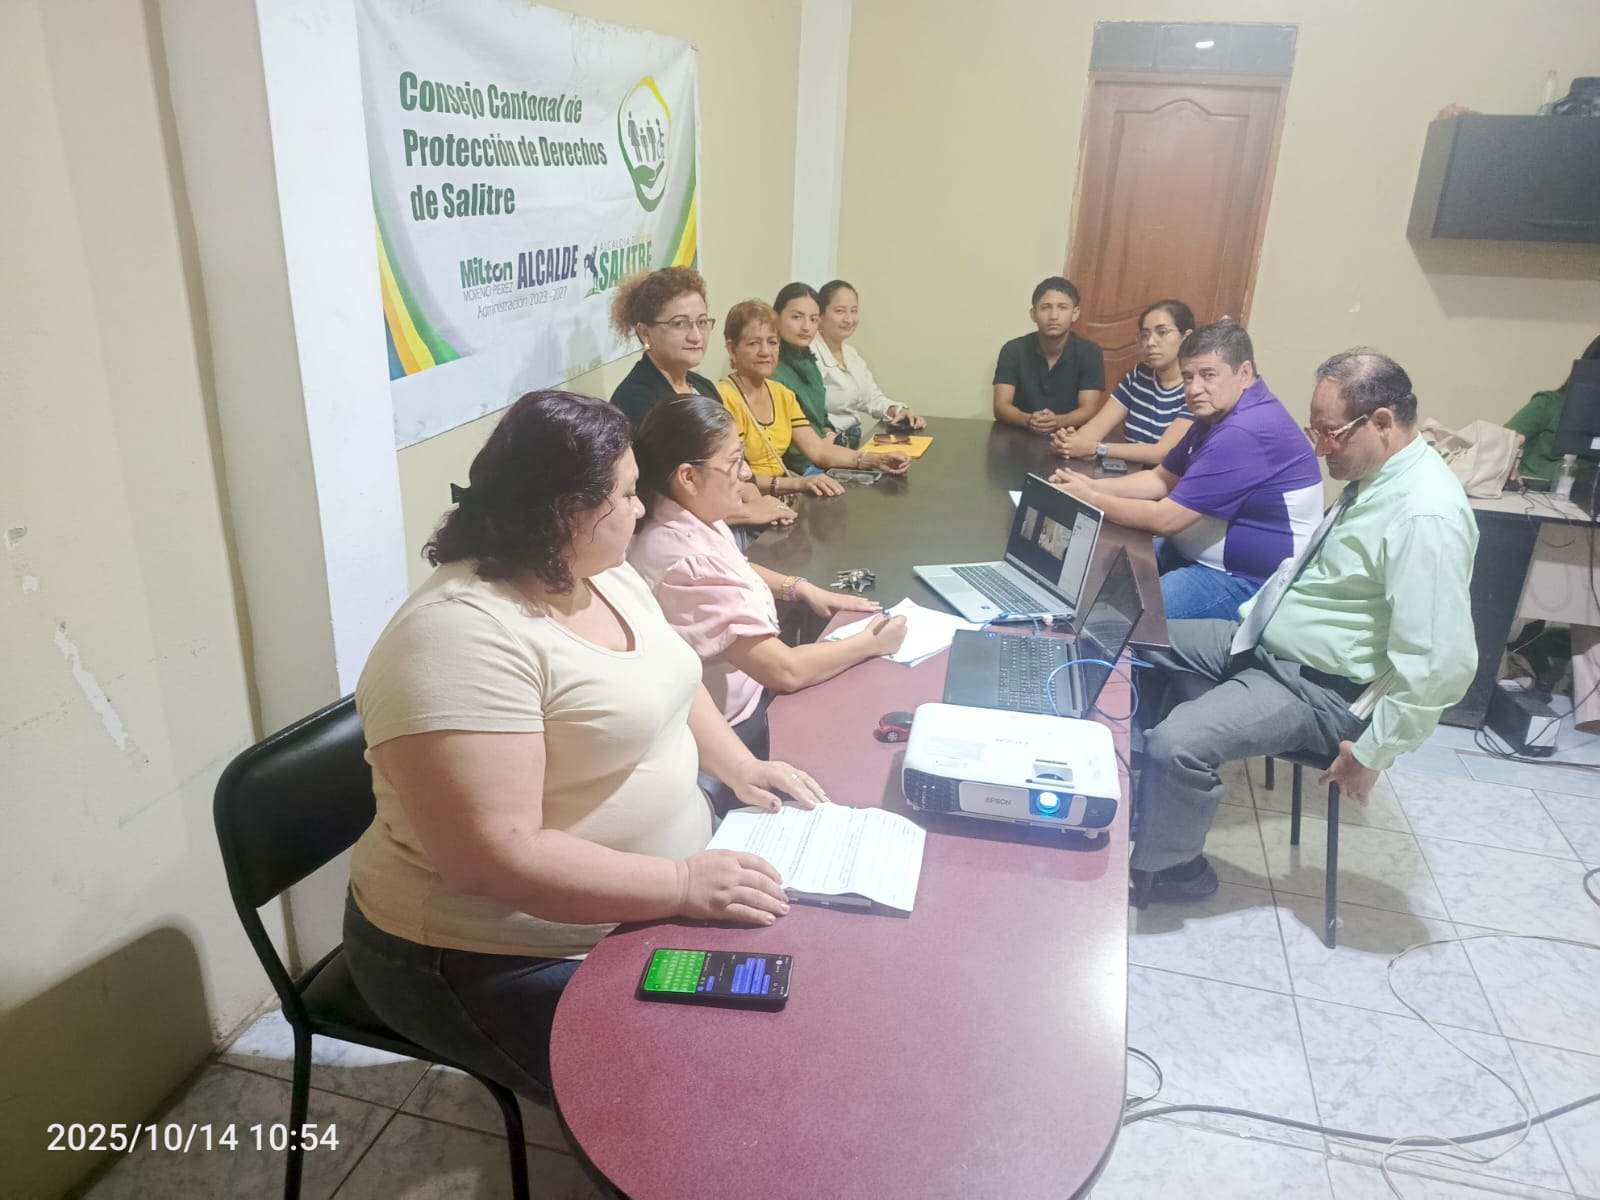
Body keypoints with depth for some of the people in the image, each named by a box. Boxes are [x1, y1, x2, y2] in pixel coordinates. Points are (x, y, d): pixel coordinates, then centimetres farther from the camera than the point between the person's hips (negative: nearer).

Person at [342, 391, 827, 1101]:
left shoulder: (608, 577, 2)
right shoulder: (463, 638, -27)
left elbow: (662, 686, 18)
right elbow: (495, 858, -31)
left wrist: (738, 766, 2)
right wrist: (683, 885, -30)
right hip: (503, 964, -8)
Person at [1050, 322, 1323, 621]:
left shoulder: (1245, 432, -26)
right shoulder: (1219, 414, 8)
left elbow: (1165, 519, -25)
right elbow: (1162, 479, 13)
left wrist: (1090, 500, -13)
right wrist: (1094, 486, -4)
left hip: (1249, 580, -10)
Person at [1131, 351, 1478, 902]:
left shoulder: (1426, 515, -27)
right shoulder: (1374, 477, 3)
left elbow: (1441, 664, -29)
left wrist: (1372, 751, -21)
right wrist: (1252, 615, 13)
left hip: (1318, 688, -10)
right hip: (1264, 643, 10)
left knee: (1175, 744, -26)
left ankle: (1163, 869, 3)